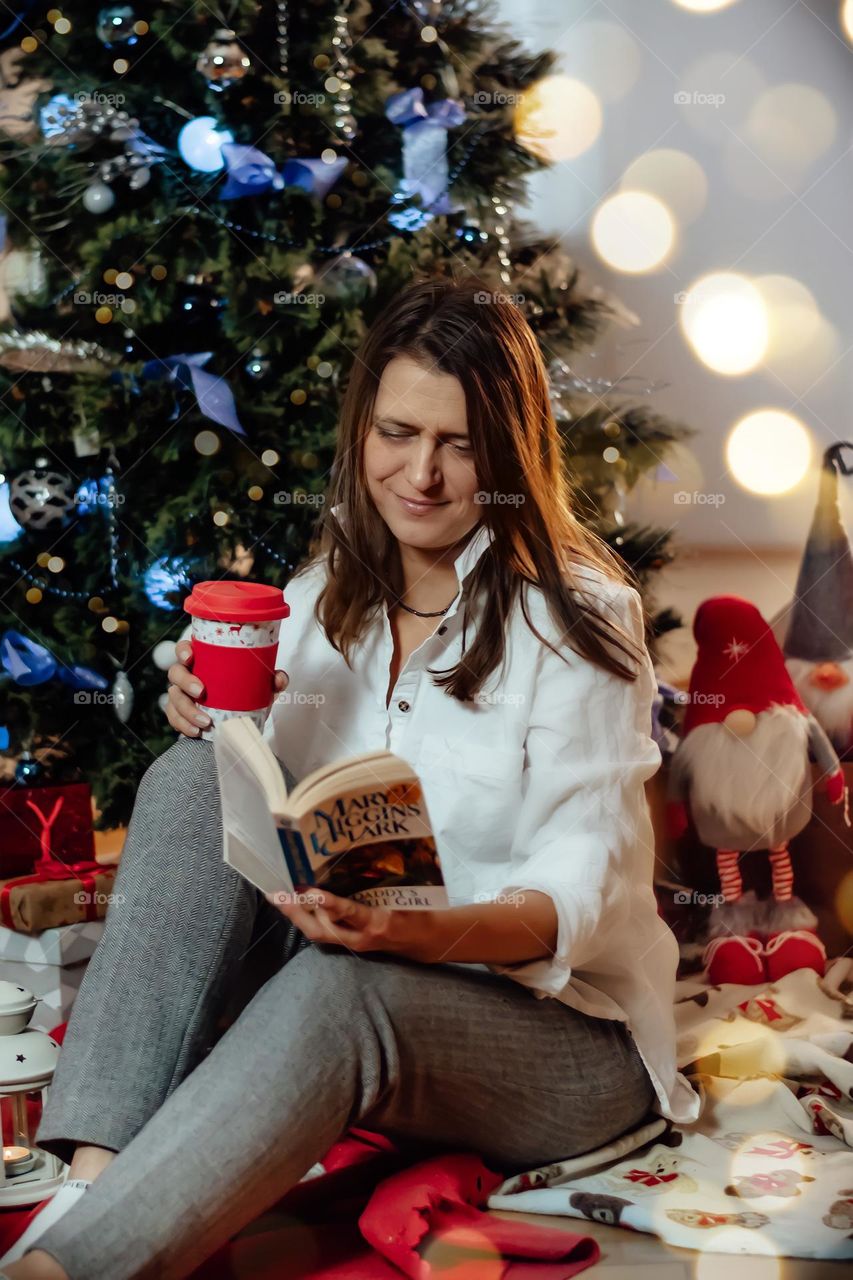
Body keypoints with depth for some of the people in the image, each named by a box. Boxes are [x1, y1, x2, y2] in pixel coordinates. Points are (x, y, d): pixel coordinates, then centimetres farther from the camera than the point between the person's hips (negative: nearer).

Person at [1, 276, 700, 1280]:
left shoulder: (576, 613, -11)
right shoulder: (326, 592, 7)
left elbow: (584, 890, -19)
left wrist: (422, 931, -39)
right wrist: (213, 717, -13)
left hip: (557, 1019, -5)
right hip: (341, 949, 5)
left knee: (337, 988, -38)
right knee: (195, 775, -20)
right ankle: (95, 1179, -32)